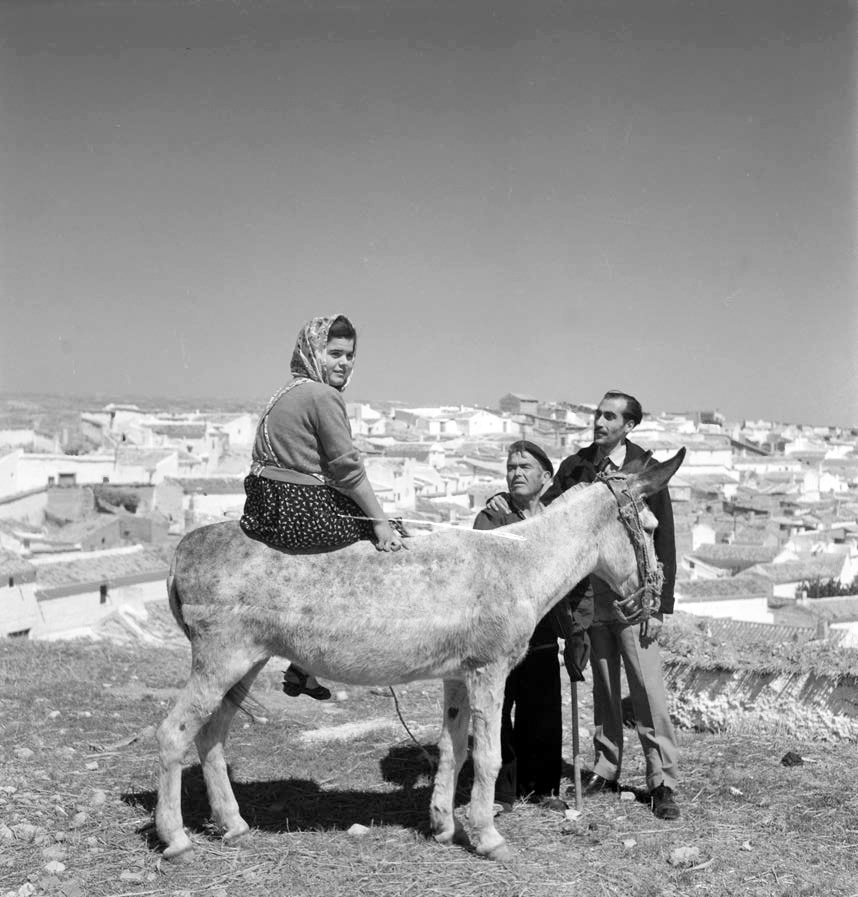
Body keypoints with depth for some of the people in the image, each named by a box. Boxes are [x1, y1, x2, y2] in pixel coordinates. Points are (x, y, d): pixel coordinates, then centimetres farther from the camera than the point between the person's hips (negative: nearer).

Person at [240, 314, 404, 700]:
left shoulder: (284, 393, 18)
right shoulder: (323, 396, -11)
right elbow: (347, 468, -15)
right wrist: (381, 523, -12)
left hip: (266, 510, 10)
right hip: (304, 515, -10)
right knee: (394, 543, 0)